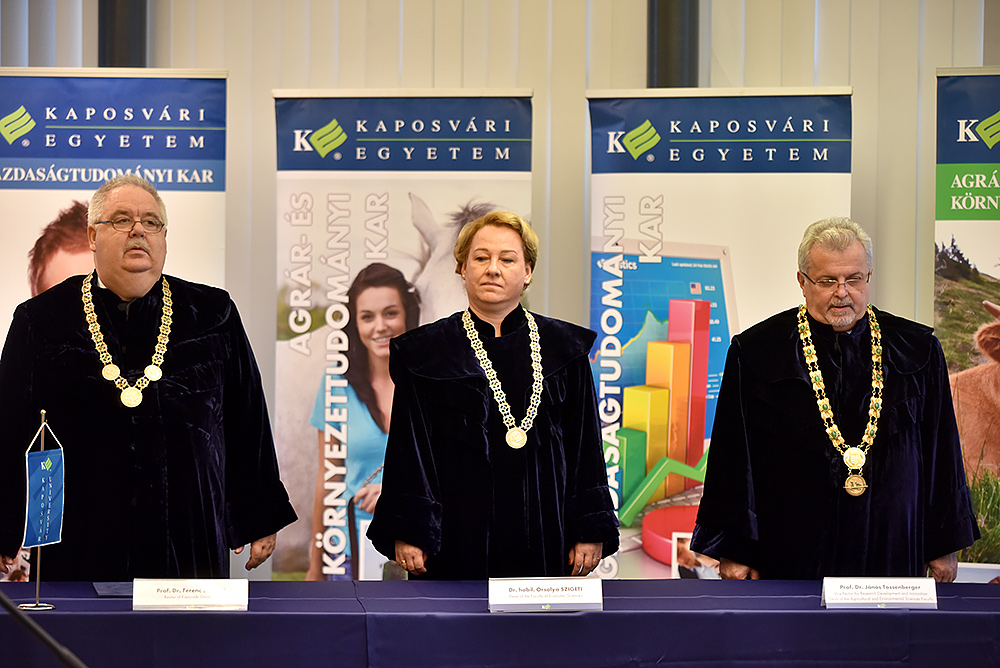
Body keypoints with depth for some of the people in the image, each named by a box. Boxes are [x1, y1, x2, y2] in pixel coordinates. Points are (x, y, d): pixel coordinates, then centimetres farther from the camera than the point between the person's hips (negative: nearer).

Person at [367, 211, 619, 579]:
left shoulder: (564, 348, 8)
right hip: (459, 536, -1)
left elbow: (586, 446, 7)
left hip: (542, 536, 1)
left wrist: (590, 532, 2)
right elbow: (408, 448, 3)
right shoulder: (424, 352, 5)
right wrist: (408, 533, -3)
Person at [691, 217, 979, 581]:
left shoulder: (917, 351, 3)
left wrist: (944, 545, 9)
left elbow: (941, 453, 8)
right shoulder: (755, 353, -3)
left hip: (890, 549, 2)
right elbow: (733, 460, -2)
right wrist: (734, 551, -3)